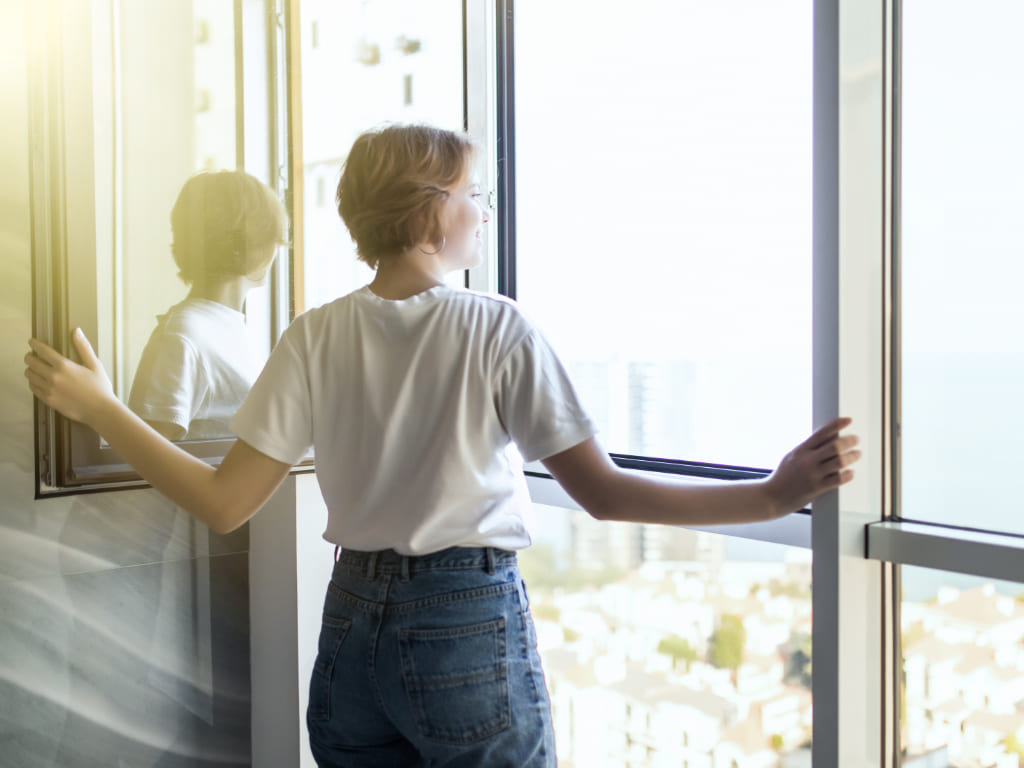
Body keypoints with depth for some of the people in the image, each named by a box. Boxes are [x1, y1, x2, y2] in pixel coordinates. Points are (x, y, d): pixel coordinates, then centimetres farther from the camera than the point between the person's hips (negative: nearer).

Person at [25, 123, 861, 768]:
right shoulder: (498, 330, -11)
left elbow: (224, 503, -4)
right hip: (471, 623, -3)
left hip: (353, 621, 4)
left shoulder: (316, 337, -3)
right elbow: (603, 493, -15)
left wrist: (99, 409, 7)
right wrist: (773, 496, -14)